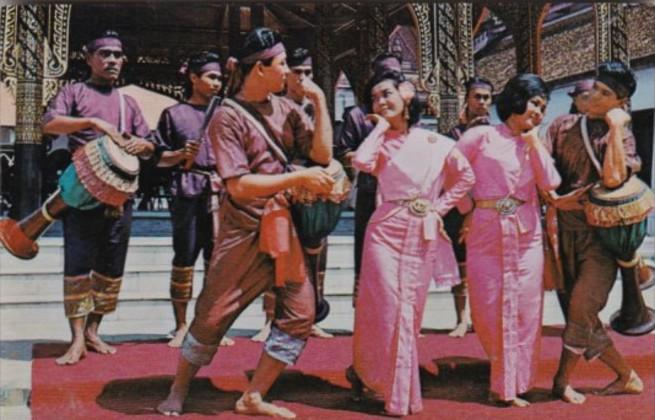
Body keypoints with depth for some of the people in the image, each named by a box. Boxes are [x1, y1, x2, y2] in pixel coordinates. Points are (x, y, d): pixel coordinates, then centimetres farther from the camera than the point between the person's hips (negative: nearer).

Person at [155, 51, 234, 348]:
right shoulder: (174, 113, 6)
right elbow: (160, 159, 5)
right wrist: (181, 154, -12)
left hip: (220, 190, 3)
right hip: (187, 191, -3)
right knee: (184, 258, -1)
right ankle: (181, 326, 9)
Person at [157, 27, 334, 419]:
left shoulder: (286, 108, 6)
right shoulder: (227, 116, -11)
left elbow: (323, 154, 0)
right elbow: (240, 186, -19)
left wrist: (320, 99, -5)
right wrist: (299, 178, -20)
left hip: (281, 225, 6)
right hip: (243, 229, -5)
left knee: (300, 313, 2)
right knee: (214, 314, 2)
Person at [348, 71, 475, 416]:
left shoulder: (436, 143, 4)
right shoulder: (380, 141, 1)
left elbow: (465, 177, 14)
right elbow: (361, 162, -21)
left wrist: (440, 207, 4)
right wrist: (380, 127, -8)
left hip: (423, 234, 2)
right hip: (387, 230, -2)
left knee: (411, 311, 7)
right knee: (388, 308, -2)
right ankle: (399, 395, 16)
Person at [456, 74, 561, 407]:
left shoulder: (533, 144, 13)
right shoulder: (481, 136, -2)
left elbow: (550, 183, -1)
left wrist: (534, 142, -1)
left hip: (526, 235, 4)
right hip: (486, 233, -3)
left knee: (524, 310, 3)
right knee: (487, 309, 2)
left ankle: (513, 385, 16)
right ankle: (503, 375, 25)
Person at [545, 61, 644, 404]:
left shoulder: (622, 138, 0)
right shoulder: (564, 126, 6)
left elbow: (613, 178, -20)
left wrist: (615, 129, -14)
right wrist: (554, 199, -15)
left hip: (602, 233, -3)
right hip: (566, 230, 3)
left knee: (581, 306, -11)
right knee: (580, 313, 6)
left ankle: (563, 380, 9)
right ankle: (627, 377, 22)